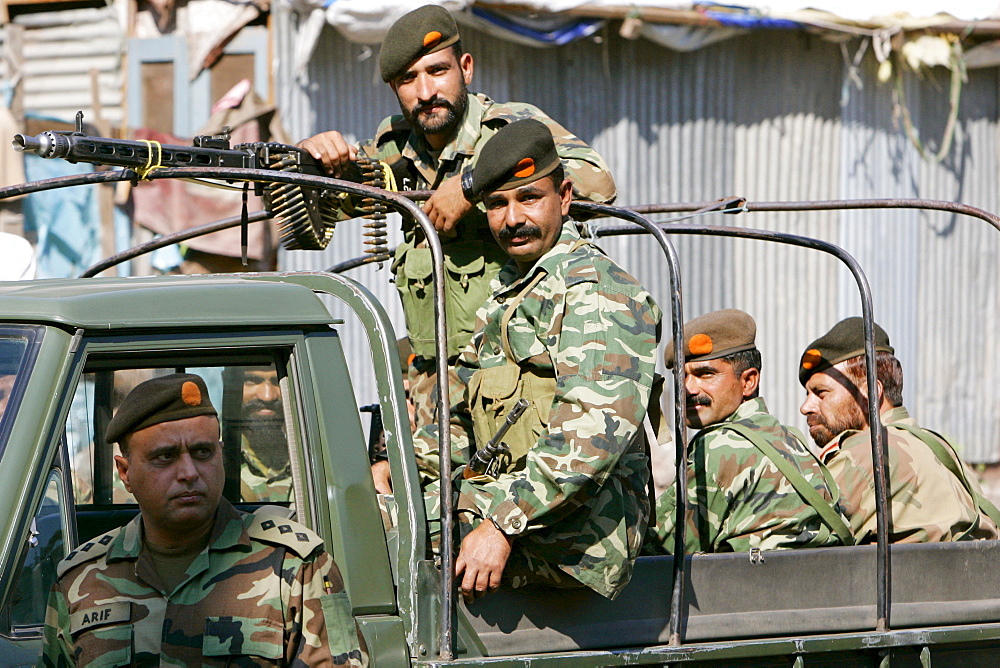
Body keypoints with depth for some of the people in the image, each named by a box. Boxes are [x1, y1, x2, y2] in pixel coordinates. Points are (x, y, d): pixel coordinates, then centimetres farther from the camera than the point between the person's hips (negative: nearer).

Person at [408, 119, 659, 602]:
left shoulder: (598, 292, -7)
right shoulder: (503, 297, 24)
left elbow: (594, 433, -21)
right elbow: (465, 423, 29)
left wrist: (501, 525, -27)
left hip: (578, 527, -9)